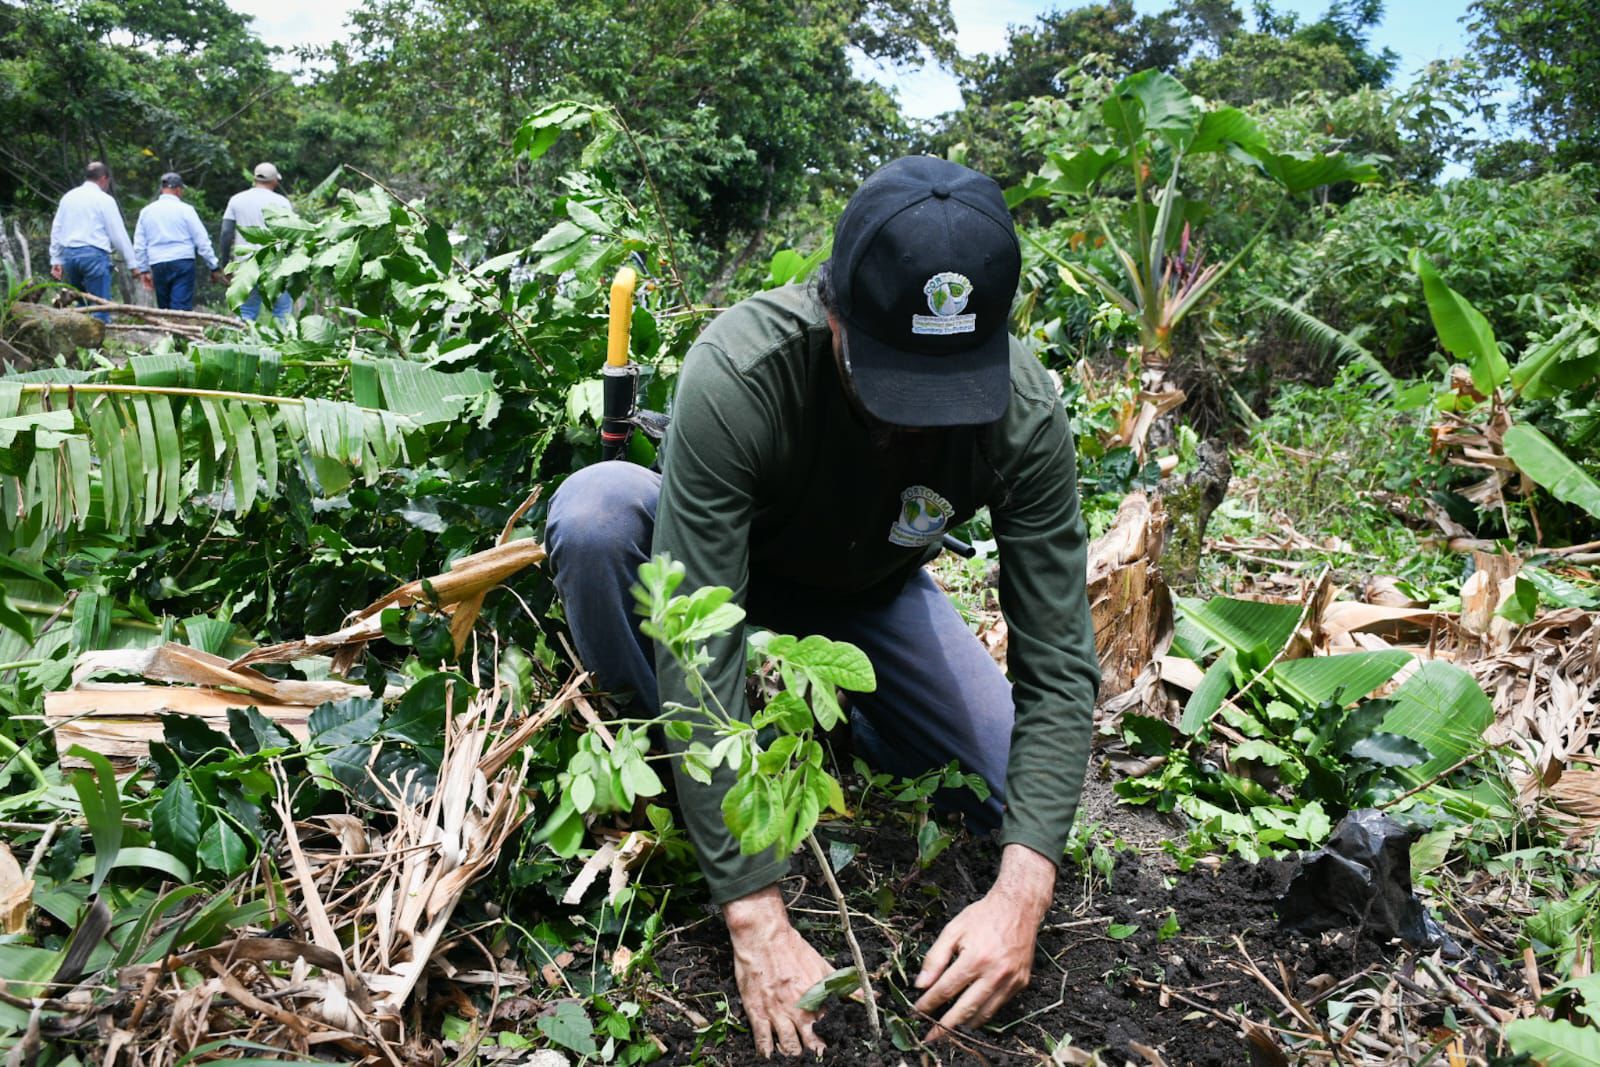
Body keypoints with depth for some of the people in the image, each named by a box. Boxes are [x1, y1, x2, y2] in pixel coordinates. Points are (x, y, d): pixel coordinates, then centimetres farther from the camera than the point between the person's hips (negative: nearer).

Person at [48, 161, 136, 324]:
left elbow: (56, 230, 16)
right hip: (94, 254, -6)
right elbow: (118, 233, -3)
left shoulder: (68, 197, 14)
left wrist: (56, 260, 21)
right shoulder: (104, 199, -2)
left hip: (69, 254, 6)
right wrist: (132, 262, 2)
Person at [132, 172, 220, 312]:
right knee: (181, 307, -10)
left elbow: (139, 245, 14)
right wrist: (213, 266, 5)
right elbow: (202, 241, -2)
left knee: (164, 310, 12)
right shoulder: (185, 210, -2)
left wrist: (143, 270, 22)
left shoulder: (146, 211, 11)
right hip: (182, 262, -4)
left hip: (157, 265, 4)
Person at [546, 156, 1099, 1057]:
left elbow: (1060, 669, -25)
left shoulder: (1026, 412, -30)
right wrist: (758, 916, -42)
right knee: (594, 509, -35)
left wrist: (1022, 892, -38)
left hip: (873, 591, 3)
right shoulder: (737, 373, -39)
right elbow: (698, 655, -40)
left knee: (1024, 802, -12)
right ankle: (671, 771, -10)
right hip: (727, 562, -2)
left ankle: (837, 703, 15)